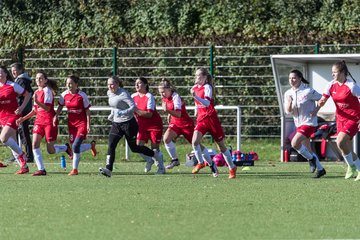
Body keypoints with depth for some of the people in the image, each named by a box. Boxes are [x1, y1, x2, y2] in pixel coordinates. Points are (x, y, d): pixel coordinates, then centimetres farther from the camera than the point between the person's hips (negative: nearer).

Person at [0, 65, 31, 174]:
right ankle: (24, 166, 13)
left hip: (13, 115, -6)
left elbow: (27, 95, 0)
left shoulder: (12, 85, -5)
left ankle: (21, 154, -4)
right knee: (12, 142, 6)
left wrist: (22, 107, -10)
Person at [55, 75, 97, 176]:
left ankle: (75, 169, -4)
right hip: (71, 123, 5)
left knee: (76, 146, -16)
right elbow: (60, 106, 14)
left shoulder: (82, 95, -12)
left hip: (82, 123, -5)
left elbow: (87, 110, -6)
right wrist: (56, 116, -3)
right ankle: (91, 145, 31)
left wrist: (88, 125, -9)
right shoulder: (64, 95, 0)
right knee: (74, 147, 2)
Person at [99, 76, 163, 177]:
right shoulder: (109, 93, 5)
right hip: (116, 123, 7)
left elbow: (133, 107, -24)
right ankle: (108, 169, -18)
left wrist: (122, 113, -34)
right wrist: (112, 114, 10)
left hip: (128, 123, -7)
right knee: (111, 145, -12)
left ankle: (154, 154, 31)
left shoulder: (123, 94, -20)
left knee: (134, 147, 6)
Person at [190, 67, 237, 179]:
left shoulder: (207, 87, -14)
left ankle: (232, 168, 19)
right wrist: (196, 113, 26)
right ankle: (200, 163, 0)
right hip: (201, 119, 5)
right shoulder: (195, 88, 7)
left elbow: (207, 103, -30)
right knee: (194, 141, -18)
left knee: (221, 145, 5)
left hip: (211, 118, -5)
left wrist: (195, 96, -41)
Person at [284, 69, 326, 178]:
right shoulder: (288, 94, 3)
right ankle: (320, 169, 25)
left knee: (295, 143, -21)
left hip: (309, 123, -8)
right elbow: (288, 111, 1)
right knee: (307, 149, 13)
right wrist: (289, 103, -18)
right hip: (299, 124, 8)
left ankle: (311, 159, 0)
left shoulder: (308, 91, -15)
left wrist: (315, 110, -14)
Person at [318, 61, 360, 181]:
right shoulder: (331, 85, 2)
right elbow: (322, 101, 7)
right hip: (340, 119, 7)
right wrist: (321, 102, -19)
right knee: (347, 149, 6)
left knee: (340, 142, -22)